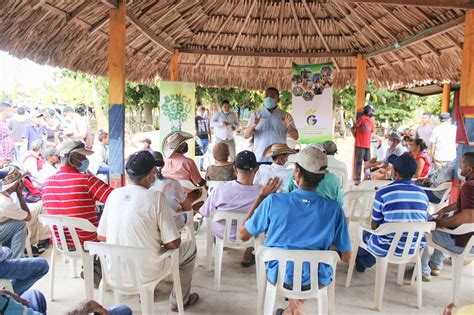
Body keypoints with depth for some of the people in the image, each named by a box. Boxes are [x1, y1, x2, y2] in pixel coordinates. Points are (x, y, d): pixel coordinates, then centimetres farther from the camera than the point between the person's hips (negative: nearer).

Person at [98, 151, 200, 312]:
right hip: (145, 272, -5)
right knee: (190, 246, 17)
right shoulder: (156, 197, -19)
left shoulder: (114, 194, -5)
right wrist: (163, 243, 5)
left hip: (115, 270, 6)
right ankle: (179, 300, 30)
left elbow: (101, 236, 3)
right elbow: (173, 243, -17)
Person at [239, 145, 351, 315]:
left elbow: (243, 234, -5)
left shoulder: (273, 201, -20)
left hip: (278, 276, 0)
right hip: (316, 279, 0)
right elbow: (346, 257, -6)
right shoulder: (334, 209, -16)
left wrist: (261, 197, -2)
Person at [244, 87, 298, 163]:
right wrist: (253, 125, -16)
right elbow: (246, 136, 4)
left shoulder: (285, 115, 7)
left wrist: (289, 127, -16)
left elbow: (296, 137, 4)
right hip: (260, 159, 0)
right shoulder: (256, 115, 9)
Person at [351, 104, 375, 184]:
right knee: (358, 162, -5)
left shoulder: (371, 120, 13)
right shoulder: (362, 118, -6)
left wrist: (369, 138, 15)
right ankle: (357, 179, -1)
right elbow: (353, 128, -6)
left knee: (368, 162, 11)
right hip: (360, 145, -7)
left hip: (367, 145, 7)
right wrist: (356, 137, 0)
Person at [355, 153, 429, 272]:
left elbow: (374, 226, -7)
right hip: (415, 249, 4)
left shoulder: (383, 192, -16)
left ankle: (363, 260, 50)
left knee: (367, 232, 26)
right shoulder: (422, 194, -2)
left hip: (387, 249, -4)